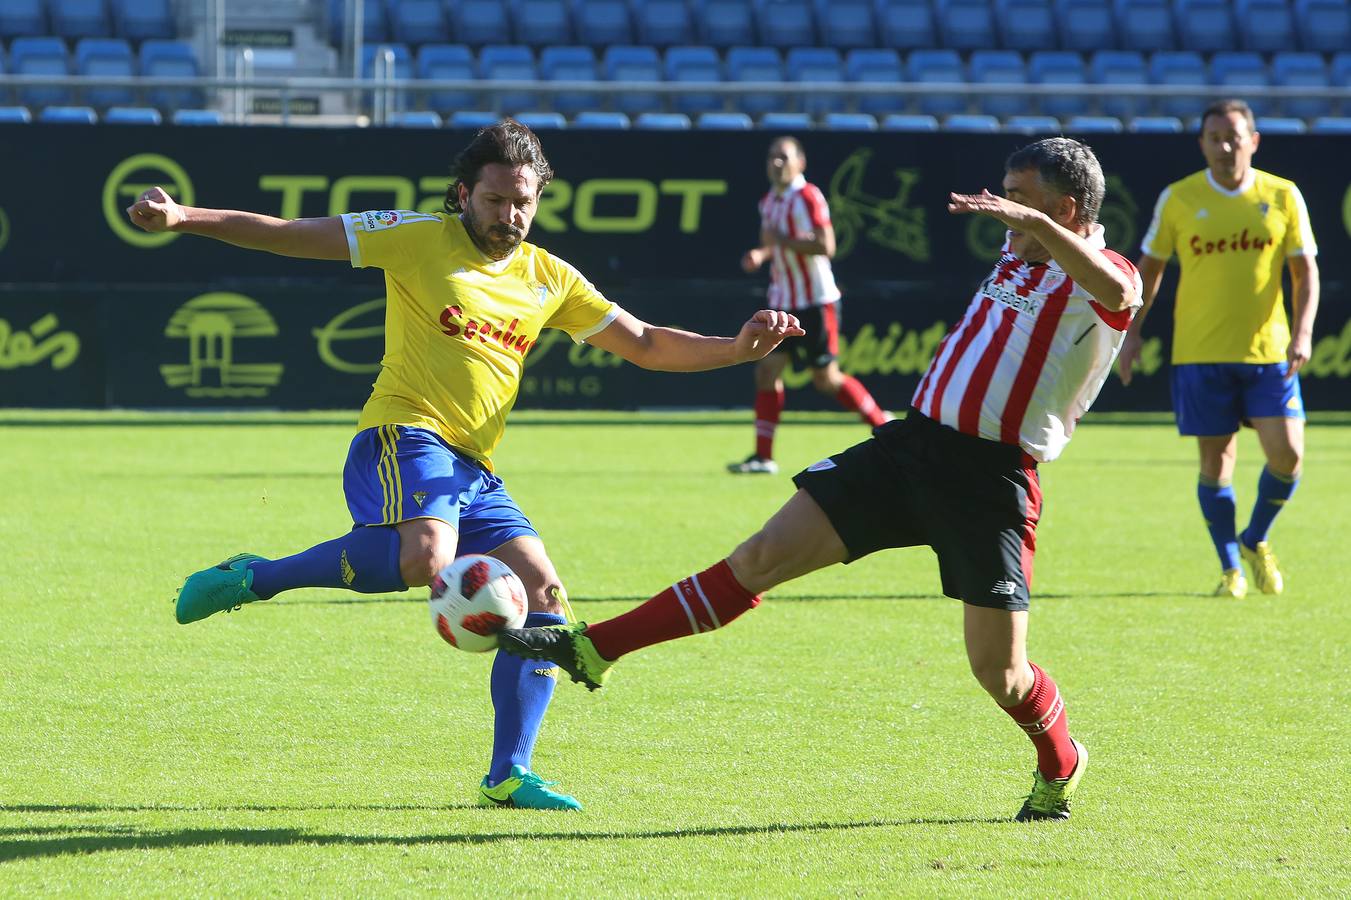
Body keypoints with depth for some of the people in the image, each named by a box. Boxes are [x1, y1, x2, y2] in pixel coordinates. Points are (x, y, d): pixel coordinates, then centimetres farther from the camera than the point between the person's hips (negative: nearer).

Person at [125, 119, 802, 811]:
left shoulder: (548, 279, 15)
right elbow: (290, 235, 0)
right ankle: (253, 579, -18)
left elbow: (645, 345, 19)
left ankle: (508, 777, 1)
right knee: (426, 556, -36)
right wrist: (182, 217, -8)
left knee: (543, 594, -5)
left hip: (473, 470, 7)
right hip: (405, 435, -7)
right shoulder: (422, 239, 0)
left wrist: (738, 349, 5)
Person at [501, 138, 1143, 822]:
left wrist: (1034, 222, -42)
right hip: (909, 442, 6)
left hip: (990, 480, -6)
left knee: (998, 670, -4)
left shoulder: (1093, 276, -9)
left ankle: (1061, 767, 30)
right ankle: (593, 650, -2)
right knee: (764, 556, -2)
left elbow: (1119, 293, -36)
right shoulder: (1016, 253, 15)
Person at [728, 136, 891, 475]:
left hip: (815, 301, -8)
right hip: (784, 302, 8)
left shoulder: (808, 197, -15)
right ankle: (763, 456, 2)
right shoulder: (769, 201, 11)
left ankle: (882, 422, 19)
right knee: (767, 371, 0)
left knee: (826, 378, -1)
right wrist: (761, 254, 6)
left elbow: (825, 246, -24)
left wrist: (781, 240, -23)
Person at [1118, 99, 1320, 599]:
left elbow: (1305, 271, 4)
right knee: (1216, 460, 1)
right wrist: (1132, 330, 3)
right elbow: (1150, 266, 10)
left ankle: (1256, 541, 18)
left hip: (1267, 350, 0)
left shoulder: (1282, 197, 1)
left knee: (1287, 453, -9)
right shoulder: (1178, 198, 0)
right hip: (1200, 351, 0)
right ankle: (1231, 569, 16)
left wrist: (1302, 332, -10)